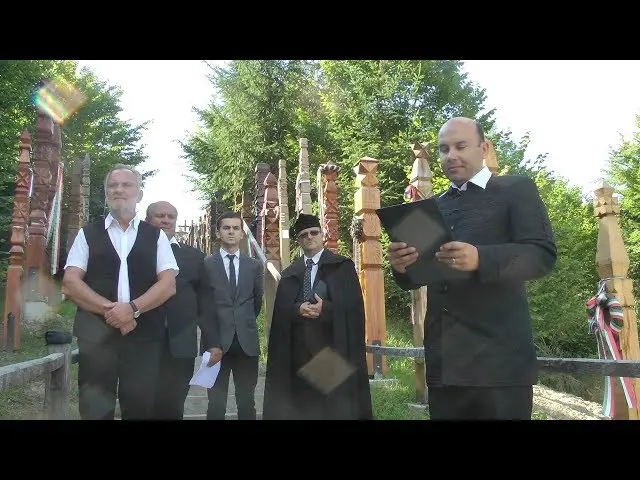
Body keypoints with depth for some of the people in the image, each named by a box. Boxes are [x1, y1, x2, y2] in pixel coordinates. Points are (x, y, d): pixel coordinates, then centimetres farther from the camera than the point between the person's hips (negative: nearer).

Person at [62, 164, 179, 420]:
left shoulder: (156, 236, 9)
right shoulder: (87, 233, 9)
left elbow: (168, 284, -1)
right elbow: (70, 283, -1)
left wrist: (132, 308, -16)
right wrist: (109, 309, -14)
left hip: (144, 335, 0)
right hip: (96, 333, 0)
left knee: (140, 407, 6)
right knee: (94, 409, 5)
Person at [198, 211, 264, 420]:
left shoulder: (254, 265, 8)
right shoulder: (206, 264, 1)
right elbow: (204, 308, -4)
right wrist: (212, 344, -9)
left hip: (247, 342, 2)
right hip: (217, 343, -2)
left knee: (247, 404, 8)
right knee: (216, 405, 5)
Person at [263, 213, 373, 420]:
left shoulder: (342, 266, 4)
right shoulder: (289, 273, 15)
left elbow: (354, 305, -4)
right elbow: (280, 309, 7)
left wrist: (325, 309, -18)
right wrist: (297, 309, -14)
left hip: (332, 345, -3)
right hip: (299, 348, 3)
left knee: (336, 403, -1)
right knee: (302, 402, 3)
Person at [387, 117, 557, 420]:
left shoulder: (517, 190, 3)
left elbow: (543, 254, -10)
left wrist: (480, 259, -27)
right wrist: (402, 266, -9)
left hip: (498, 357, -4)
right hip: (442, 359, 5)